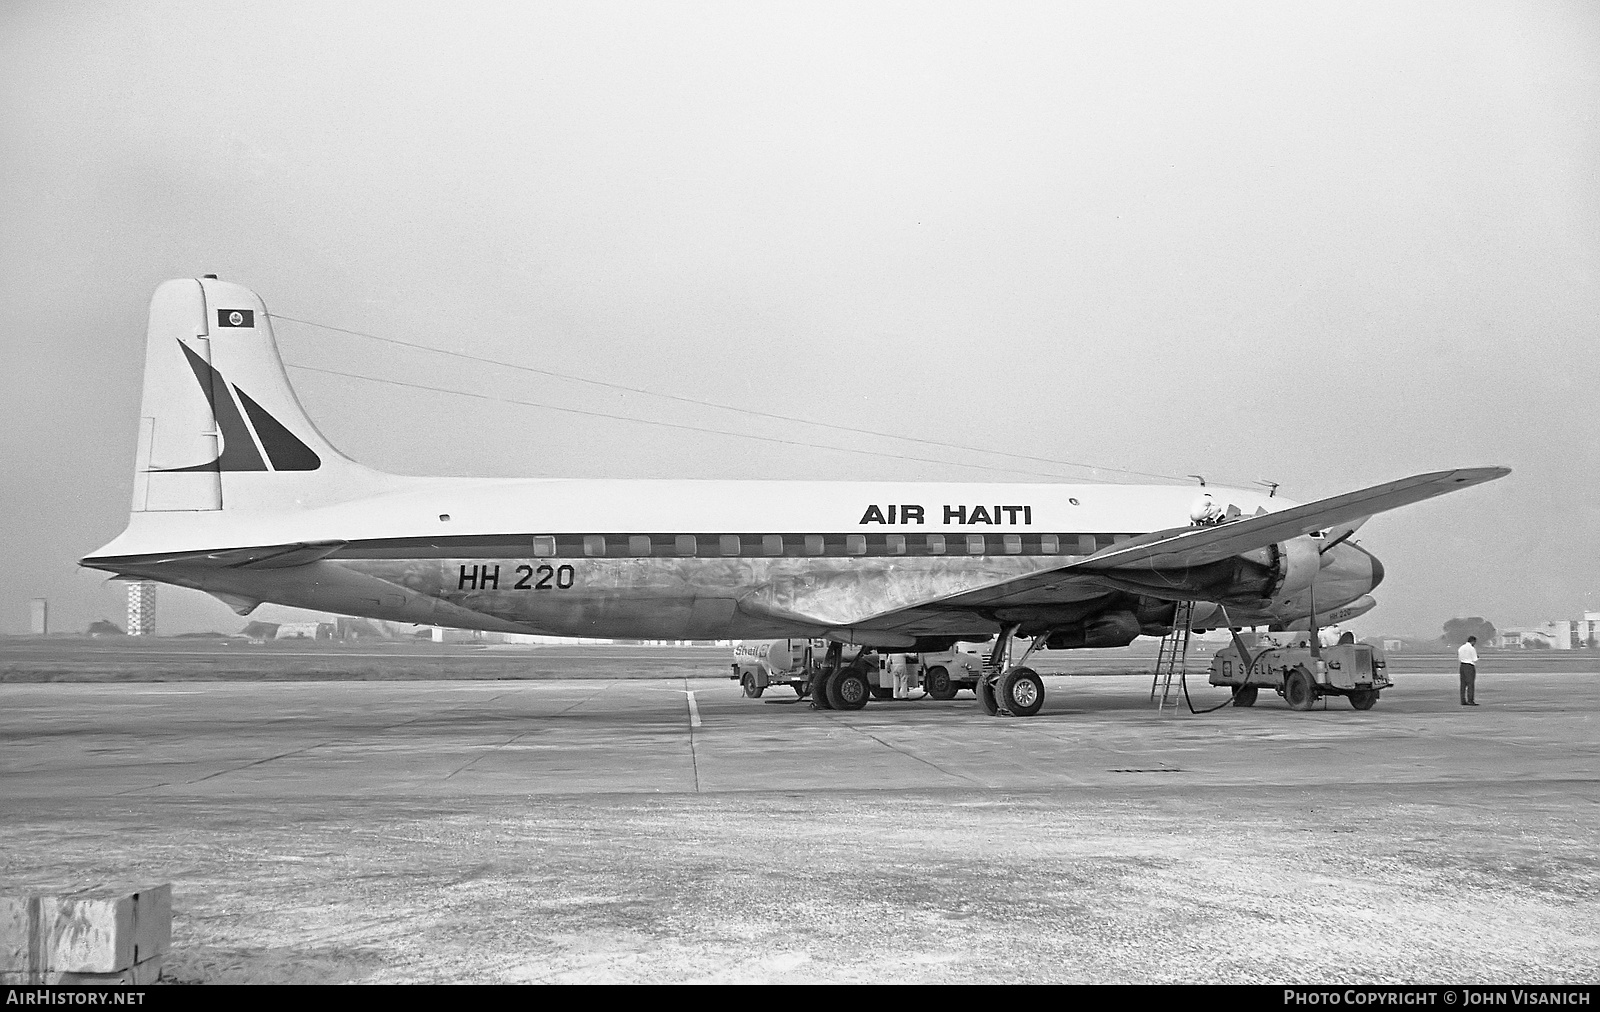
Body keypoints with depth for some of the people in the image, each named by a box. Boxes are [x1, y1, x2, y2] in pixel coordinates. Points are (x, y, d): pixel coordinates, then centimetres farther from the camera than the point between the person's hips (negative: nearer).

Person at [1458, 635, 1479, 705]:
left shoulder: (1461, 648, 10)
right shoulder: (1472, 648, -10)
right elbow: (1475, 660, -8)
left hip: (1462, 665, 7)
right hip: (1470, 666, -7)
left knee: (1463, 684, 8)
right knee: (1470, 684, -4)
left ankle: (1463, 701, 8)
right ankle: (1470, 700, -7)